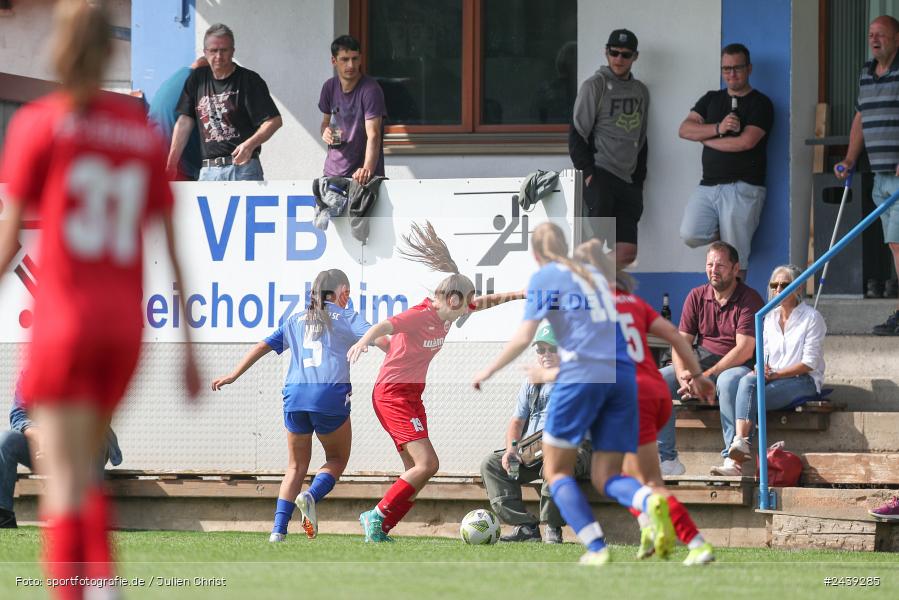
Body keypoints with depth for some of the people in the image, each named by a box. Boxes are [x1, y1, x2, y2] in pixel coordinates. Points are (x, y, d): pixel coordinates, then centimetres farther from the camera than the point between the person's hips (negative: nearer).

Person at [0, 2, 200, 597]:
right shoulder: (144, 130, 10)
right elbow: (171, 245, 9)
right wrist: (189, 347, 12)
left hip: (63, 318, -4)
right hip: (126, 325, 4)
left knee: (66, 480, -5)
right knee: (83, 471, 20)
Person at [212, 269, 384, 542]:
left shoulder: (297, 320, 22)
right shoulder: (345, 317, 12)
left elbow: (263, 346, 19)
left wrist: (233, 375, 22)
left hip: (295, 394, 4)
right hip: (331, 393, -4)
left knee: (296, 466, 13)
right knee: (337, 458, 14)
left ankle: (278, 530, -1)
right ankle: (312, 496, -16)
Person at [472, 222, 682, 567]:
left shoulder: (545, 277, 5)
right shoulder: (594, 275, 22)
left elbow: (523, 338, -2)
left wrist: (488, 372, 10)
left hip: (581, 375, -5)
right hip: (622, 375, 5)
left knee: (557, 471, 8)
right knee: (606, 477, 8)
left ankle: (595, 547, -12)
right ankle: (652, 502, -27)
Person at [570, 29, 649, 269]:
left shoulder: (641, 91, 18)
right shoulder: (595, 86, -1)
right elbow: (577, 135, -3)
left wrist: (639, 178, 15)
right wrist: (588, 172, -12)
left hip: (628, 181, 6)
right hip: (600, 175, -6)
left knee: (627, 252, -3)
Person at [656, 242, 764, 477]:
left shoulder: (749, 299, -9)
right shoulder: (696, 297, 8)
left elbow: (745, 350, -18)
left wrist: (708, 375, -24)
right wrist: (683, 375, -16)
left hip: (737, 366, -6)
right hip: (699, 361, 6)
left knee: (728, 382, -41)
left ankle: (734, 460, -38)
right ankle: (667, 460, -16)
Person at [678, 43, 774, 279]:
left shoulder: (760, 104, 2)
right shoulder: (711, 99, 18)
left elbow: (747, 142, -12)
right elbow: (685, 129, 5)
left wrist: (705, 138, 0)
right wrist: (717, 129, -12)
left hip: (742, 187, -5)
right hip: (708, 186, 5)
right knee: (690, 235, -15)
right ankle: (720, 237, 13)